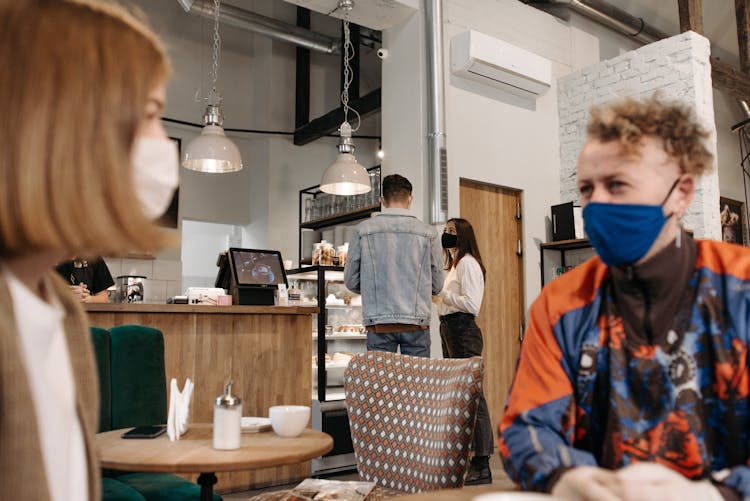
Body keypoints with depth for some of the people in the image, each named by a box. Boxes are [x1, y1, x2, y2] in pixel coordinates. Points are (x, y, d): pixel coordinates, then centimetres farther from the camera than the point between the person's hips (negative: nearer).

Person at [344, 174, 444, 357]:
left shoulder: (363, 230, 0)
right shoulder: (427, 232, 0)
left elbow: (351, 281, 5)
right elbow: (437, 285, 6)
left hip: (378, 323, 0)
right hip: (416, 321, 0)